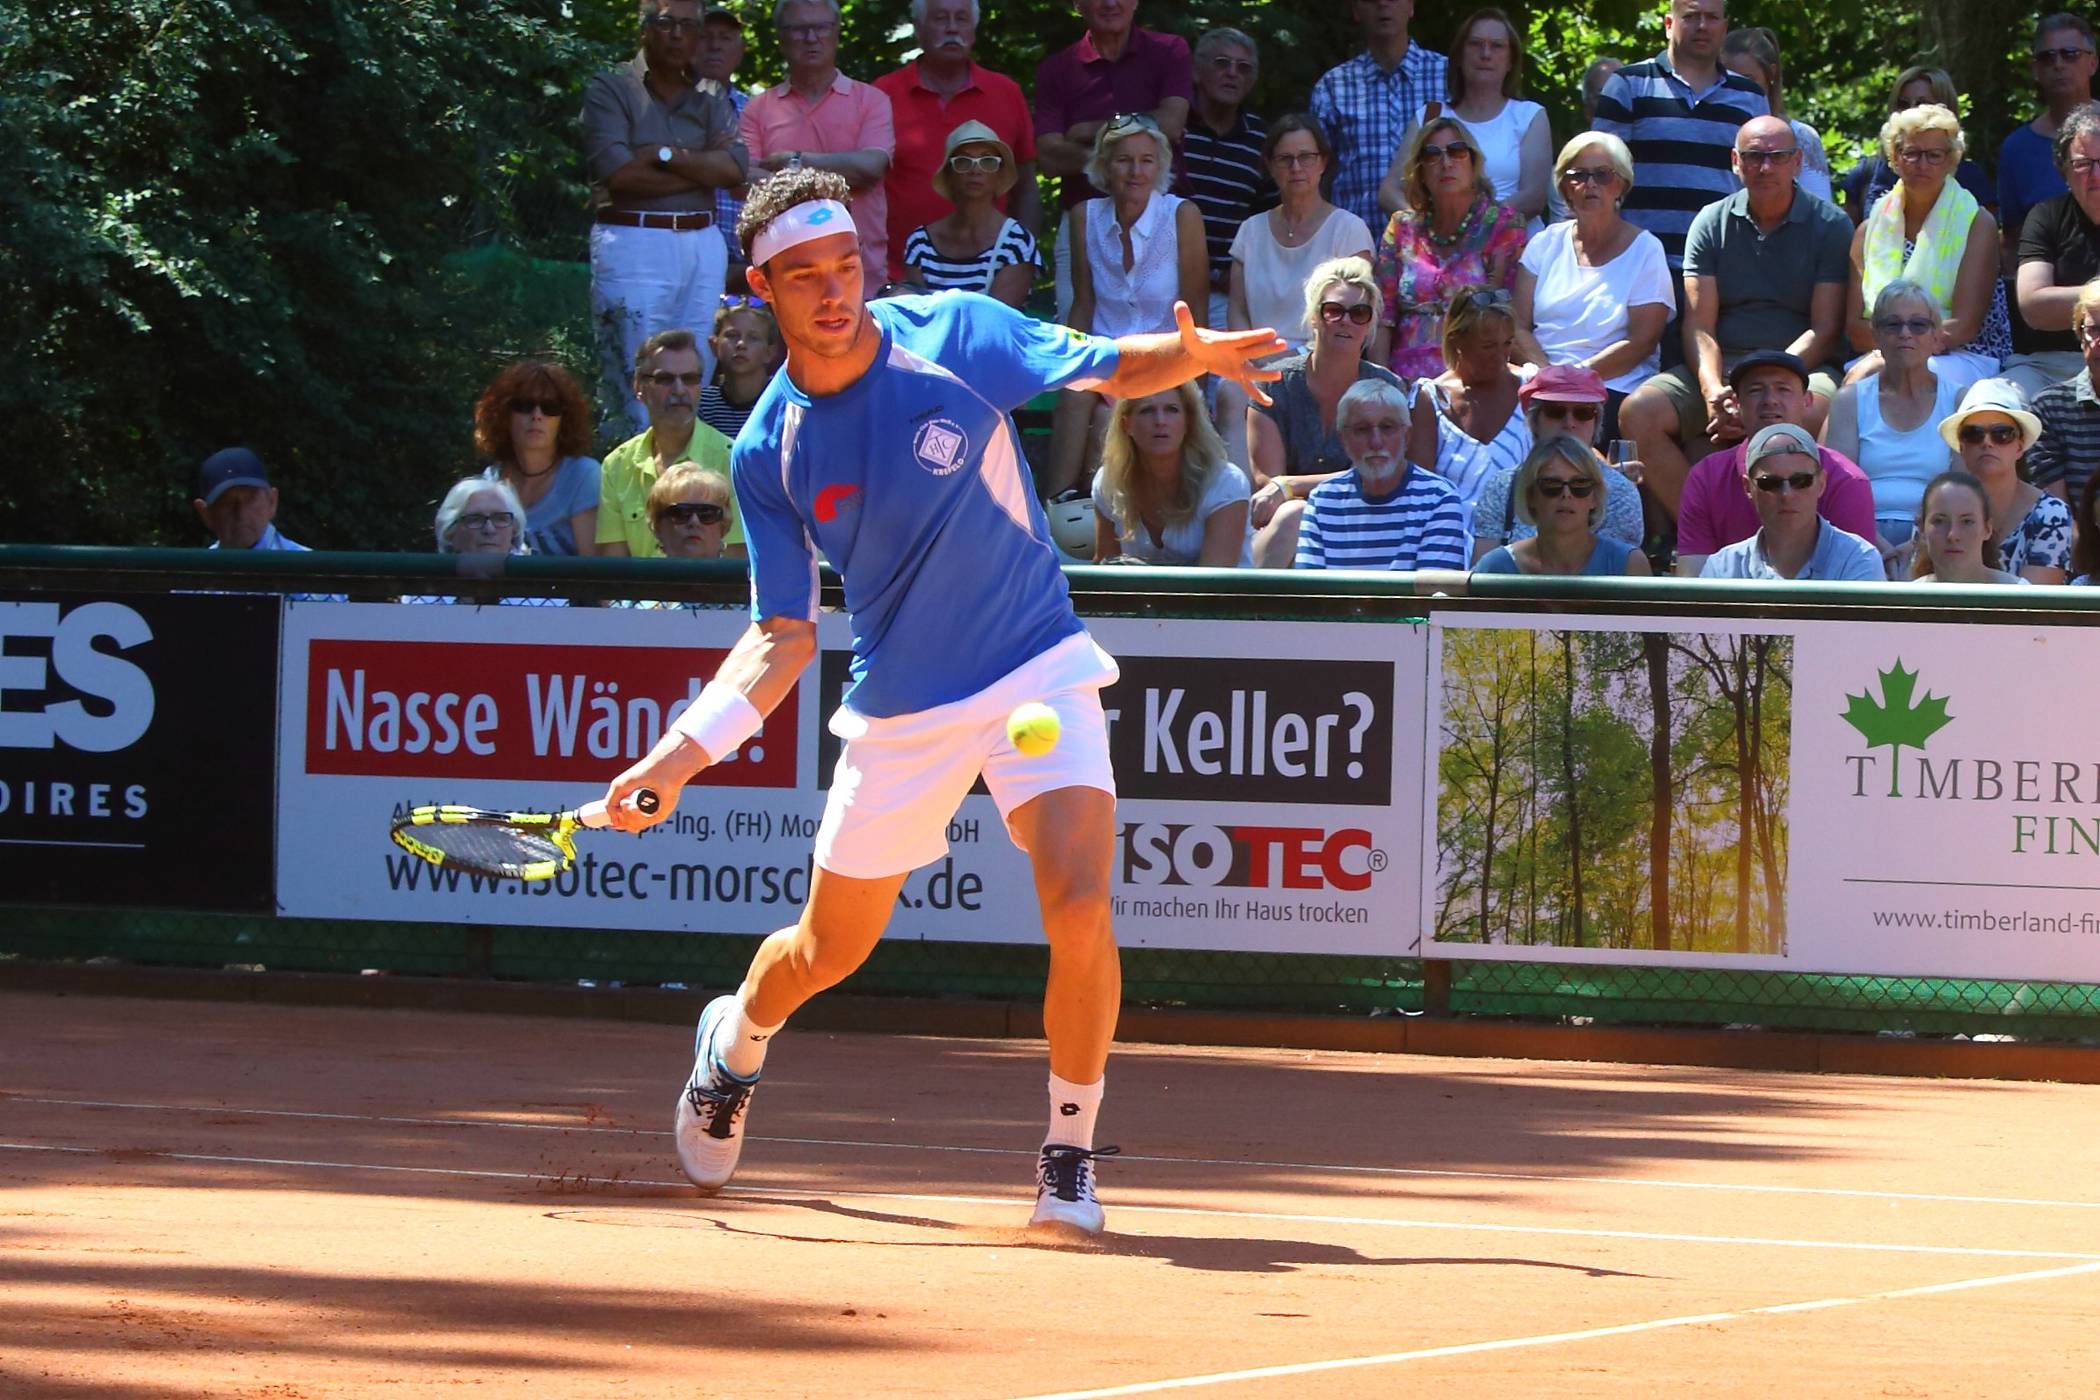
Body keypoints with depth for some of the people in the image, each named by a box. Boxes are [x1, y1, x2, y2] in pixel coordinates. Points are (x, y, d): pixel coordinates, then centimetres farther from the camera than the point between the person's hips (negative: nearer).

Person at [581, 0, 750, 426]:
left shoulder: (711, 96, 15)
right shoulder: (611, 89, 1)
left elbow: (734, 167, -1)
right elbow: (618, 174, -12)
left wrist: (666, 154, -11)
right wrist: (701, 167, -5)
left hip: (702, 245, 5)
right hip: (633, 243, -5)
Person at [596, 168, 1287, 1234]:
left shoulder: (958, 337, -12)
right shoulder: (769, 455, -7)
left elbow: (1112, 370, 0)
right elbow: (784, 636, -1)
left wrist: (1192, 355, -23)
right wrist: (681, 751, -13)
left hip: (1036, 668, -2)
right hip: (899, 707, 2)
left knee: (1078, 903, -25)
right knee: (832, 948, 15)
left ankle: (1069, 1156, -8)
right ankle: (736, 1040, 51)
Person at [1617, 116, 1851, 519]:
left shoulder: (1830, 226, 5)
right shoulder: (1712, 224, 12)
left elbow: (1825, 331, -2)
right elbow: (1699, 325, 4)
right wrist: (1713, 393, -17)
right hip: (1720, 367, 3)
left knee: (1815, 412, -39)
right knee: (1638, 412, -25)